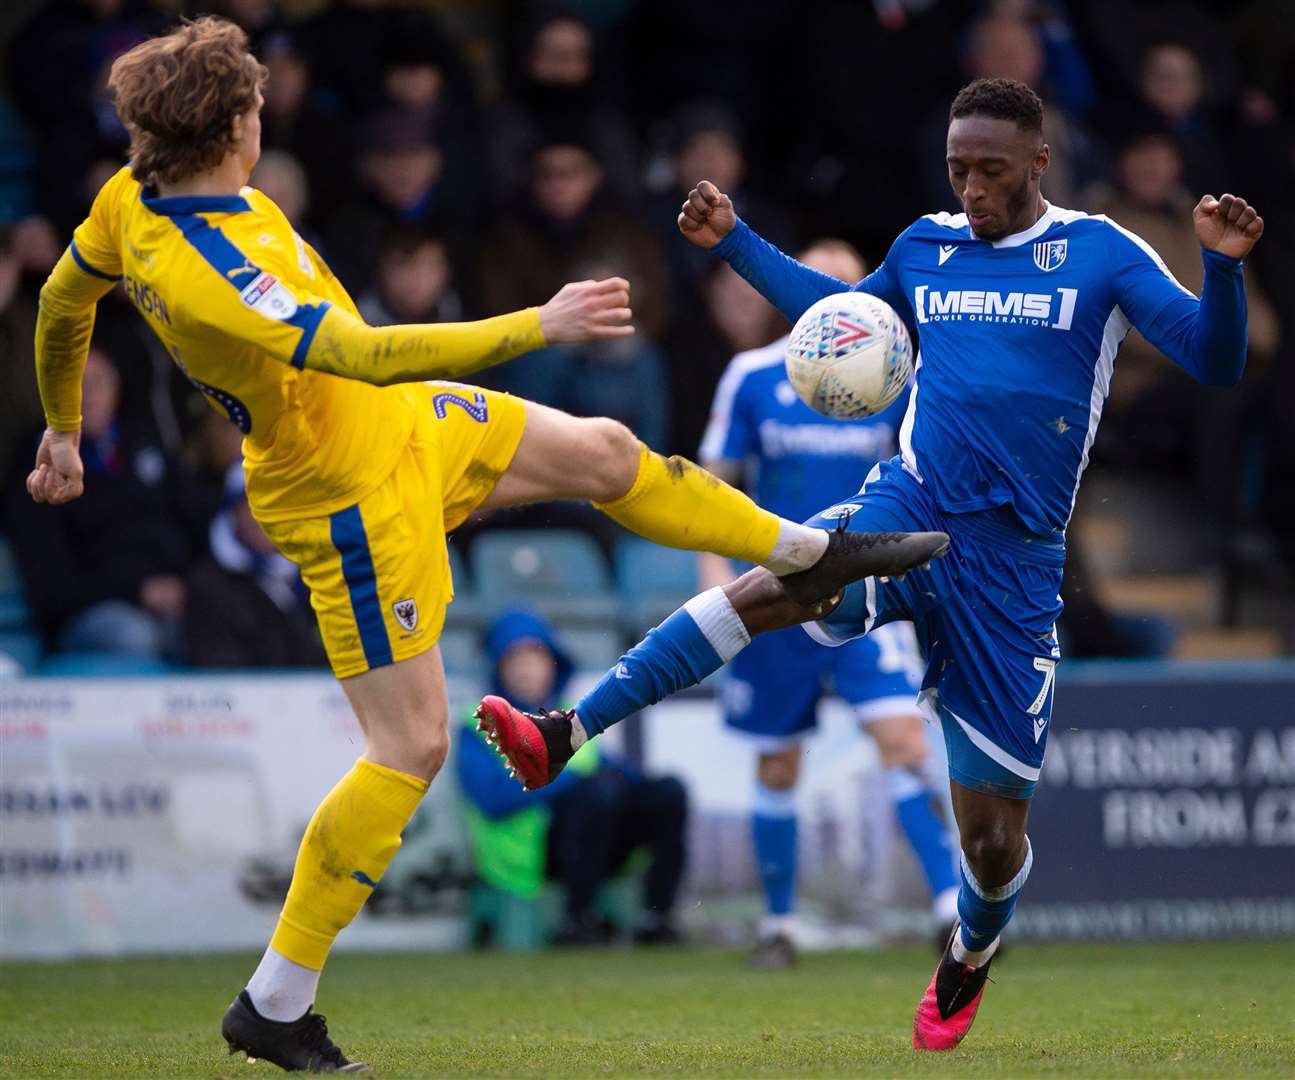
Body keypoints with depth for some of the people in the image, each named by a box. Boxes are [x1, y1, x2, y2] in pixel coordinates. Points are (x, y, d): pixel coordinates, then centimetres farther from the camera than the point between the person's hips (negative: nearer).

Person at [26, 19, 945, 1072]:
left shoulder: (136, 196, -10)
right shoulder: (206, 277, -38)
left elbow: (64, 300, 9)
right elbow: (370, 355, -40)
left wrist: (63, 428, 27)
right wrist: (540, 326, -33)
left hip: (404, 424, 10)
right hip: (356, 501, -10)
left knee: (603, 452, 19)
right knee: (411, 747, -6)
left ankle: (808, 554, 44)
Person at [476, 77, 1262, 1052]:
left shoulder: (1101, 255, 0)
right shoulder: (927, 247, 12)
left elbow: (1214, 363, -7)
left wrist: (1224, 268, -24)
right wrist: (735, 242, 28)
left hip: (1013, 559, -2)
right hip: (911, 507, 2)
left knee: (994, 836, 2)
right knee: (766, 588, -33)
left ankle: (968, 964, 37)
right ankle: (560, 739, -40)